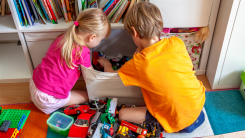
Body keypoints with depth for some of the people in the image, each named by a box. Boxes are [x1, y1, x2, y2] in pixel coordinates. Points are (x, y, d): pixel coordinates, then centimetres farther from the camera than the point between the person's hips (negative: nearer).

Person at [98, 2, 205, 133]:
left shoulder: (138, 63, -22)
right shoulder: (177, 43, -12)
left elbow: (111, 74, -1)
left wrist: (106, 64, 20)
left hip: (180, 120, -5)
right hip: (199, 100, 6)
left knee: (122, 114, 1)